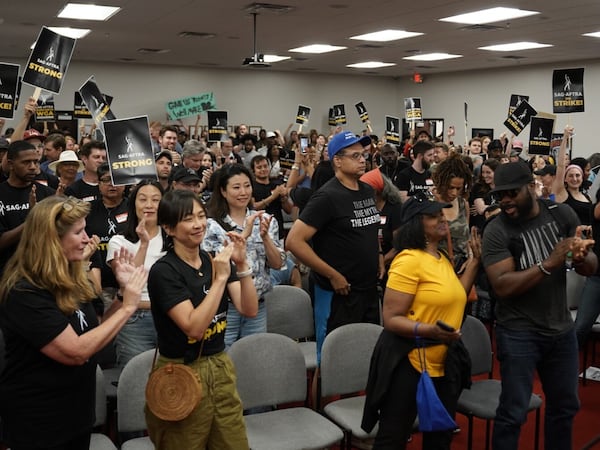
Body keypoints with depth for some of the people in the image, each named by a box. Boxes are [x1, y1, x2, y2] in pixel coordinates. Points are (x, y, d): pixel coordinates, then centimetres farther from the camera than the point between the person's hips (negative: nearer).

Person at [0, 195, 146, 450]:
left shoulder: (68, 280, 4)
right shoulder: (24, 293, -24)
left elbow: (94, 329, 10)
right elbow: (76, 352, -28)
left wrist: (122, 290, -2)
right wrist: (127, 307, -23)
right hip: (39, 422, -8)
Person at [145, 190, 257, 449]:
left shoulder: (215, 261, 4)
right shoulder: (163, 271, -15)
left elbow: (250, 310, -5)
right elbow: (194, 328, -24)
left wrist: (242, 265, -17)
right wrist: (220, 278, -24)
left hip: (221, 367, 6)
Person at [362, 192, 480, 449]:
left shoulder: (442, 259, 11)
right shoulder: (409, 260, -18)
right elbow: (391, 319, -20)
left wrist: (475, 260, 15)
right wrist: (429, 330, -34)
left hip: (443, 364, 9)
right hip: (408, 363, -9)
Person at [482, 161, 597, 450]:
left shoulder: (562, 214, -4)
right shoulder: (496, 231, -15)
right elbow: (502, 286, -23)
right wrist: (548, 264, -32)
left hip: (562, 328, 5)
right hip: (518, 332, -4)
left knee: (565, 405, 20)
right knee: (513, 412, 2)